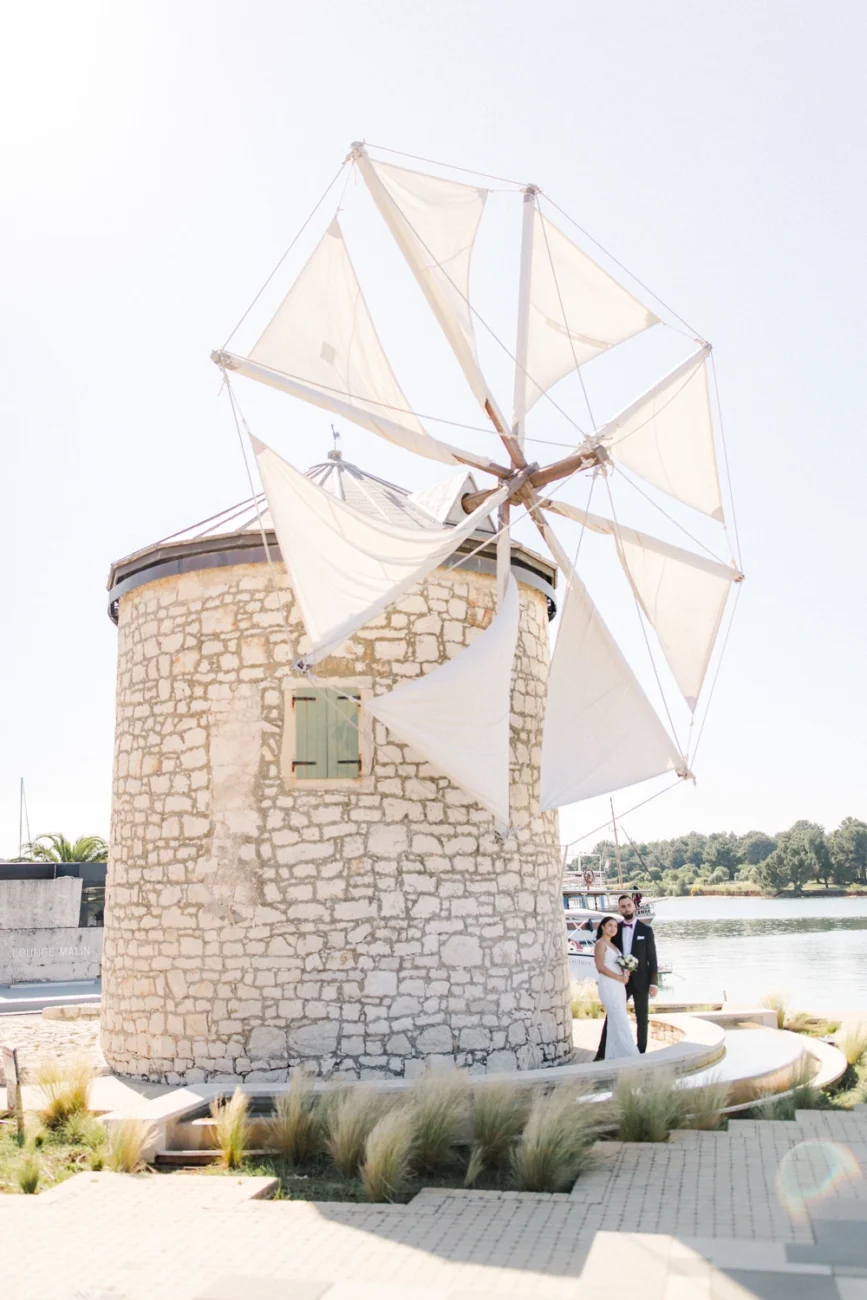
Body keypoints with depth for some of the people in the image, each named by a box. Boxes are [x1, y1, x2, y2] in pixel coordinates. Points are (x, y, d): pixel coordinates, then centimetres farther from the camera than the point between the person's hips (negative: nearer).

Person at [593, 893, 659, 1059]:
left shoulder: (646, 930, -3)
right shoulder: (616, 929, 3)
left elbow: (652, 959, -3)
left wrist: (653, 983, -9)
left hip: (641, 981, -2)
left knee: (642, 1019, 7)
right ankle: (602, 1054, 3)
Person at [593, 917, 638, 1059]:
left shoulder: (612, 944, 17)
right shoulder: (601, 943, -10)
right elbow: (600, 966, -18)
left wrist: (625, 974, -1)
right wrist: (619, 977, -16)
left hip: (618, 986, 9)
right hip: (609, 986, -9)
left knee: (615, 1022, 9)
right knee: (621, 1021, -8)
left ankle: (613, 1056, 14)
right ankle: (630, 1055, -5)